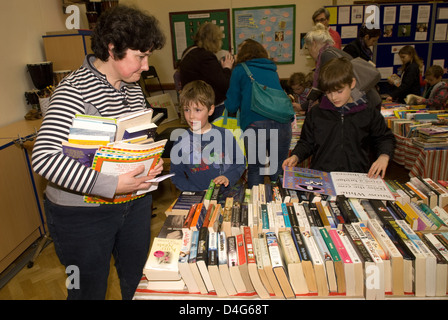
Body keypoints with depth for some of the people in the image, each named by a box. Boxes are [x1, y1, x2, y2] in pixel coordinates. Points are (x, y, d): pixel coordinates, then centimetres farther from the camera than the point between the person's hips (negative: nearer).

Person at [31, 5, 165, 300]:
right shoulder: (75, 89, -20)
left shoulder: (133, 87, 3)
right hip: (83, 214, -6)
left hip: (135, 204, 7)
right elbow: (44, 157, -30)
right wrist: (110, 185, -34)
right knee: (90, 290, 16)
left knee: (137, 281, 23)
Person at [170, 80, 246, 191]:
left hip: (227, 192, 1)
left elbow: (240, 162, 12)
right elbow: (176, 175, 4)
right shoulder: (181, 141, 2)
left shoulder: (225, 135, 3)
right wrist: (198, 192, -8)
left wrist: (228, 177, -5)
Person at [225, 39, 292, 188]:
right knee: (279, 168, 13)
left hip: (255, 125, -4)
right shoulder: (272, 71, 25)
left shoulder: (239, 70, 12)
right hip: (282, 123, 4)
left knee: (254, 170, 8)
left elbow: (231, 106, 10)